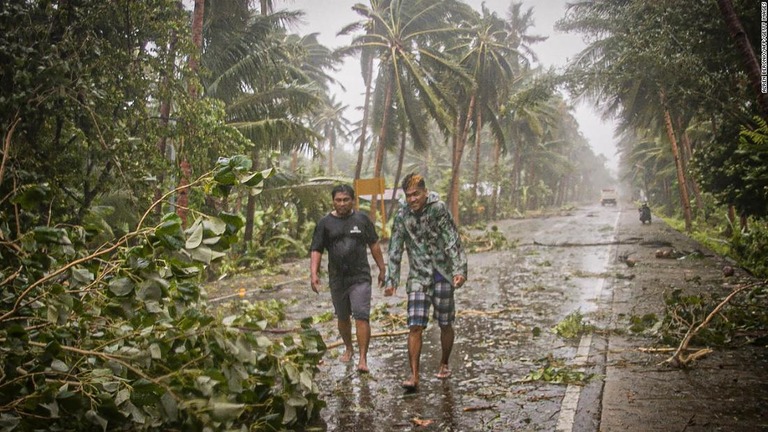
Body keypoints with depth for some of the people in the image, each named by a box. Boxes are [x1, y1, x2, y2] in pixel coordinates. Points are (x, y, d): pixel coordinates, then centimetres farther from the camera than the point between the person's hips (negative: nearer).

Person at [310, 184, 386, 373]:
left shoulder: (362, 220, 4)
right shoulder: (325, 223, 2)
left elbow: (374, 245, 12)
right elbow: (316, 250, 1)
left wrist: (382, 269, 12)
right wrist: (314, 273, -11)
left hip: (360, 277, -2)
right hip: (337, 279, 2)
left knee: (361, 316, -12)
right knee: (342, 317, 16)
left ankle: (363, 359, -10)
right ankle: (348, 348, 39)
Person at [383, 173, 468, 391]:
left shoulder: (438, 208, -8)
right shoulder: (402, 215, -1)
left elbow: (453, 241, -11)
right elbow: (395, 250, 3)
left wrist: (459, 270, -20)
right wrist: (391, 280, -1)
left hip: (442, 273, -1)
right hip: (418, 277, 1)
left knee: (445, 324, 10)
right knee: (415, 326, -9)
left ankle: (444, 365, 32)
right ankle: (414, 376, -4)